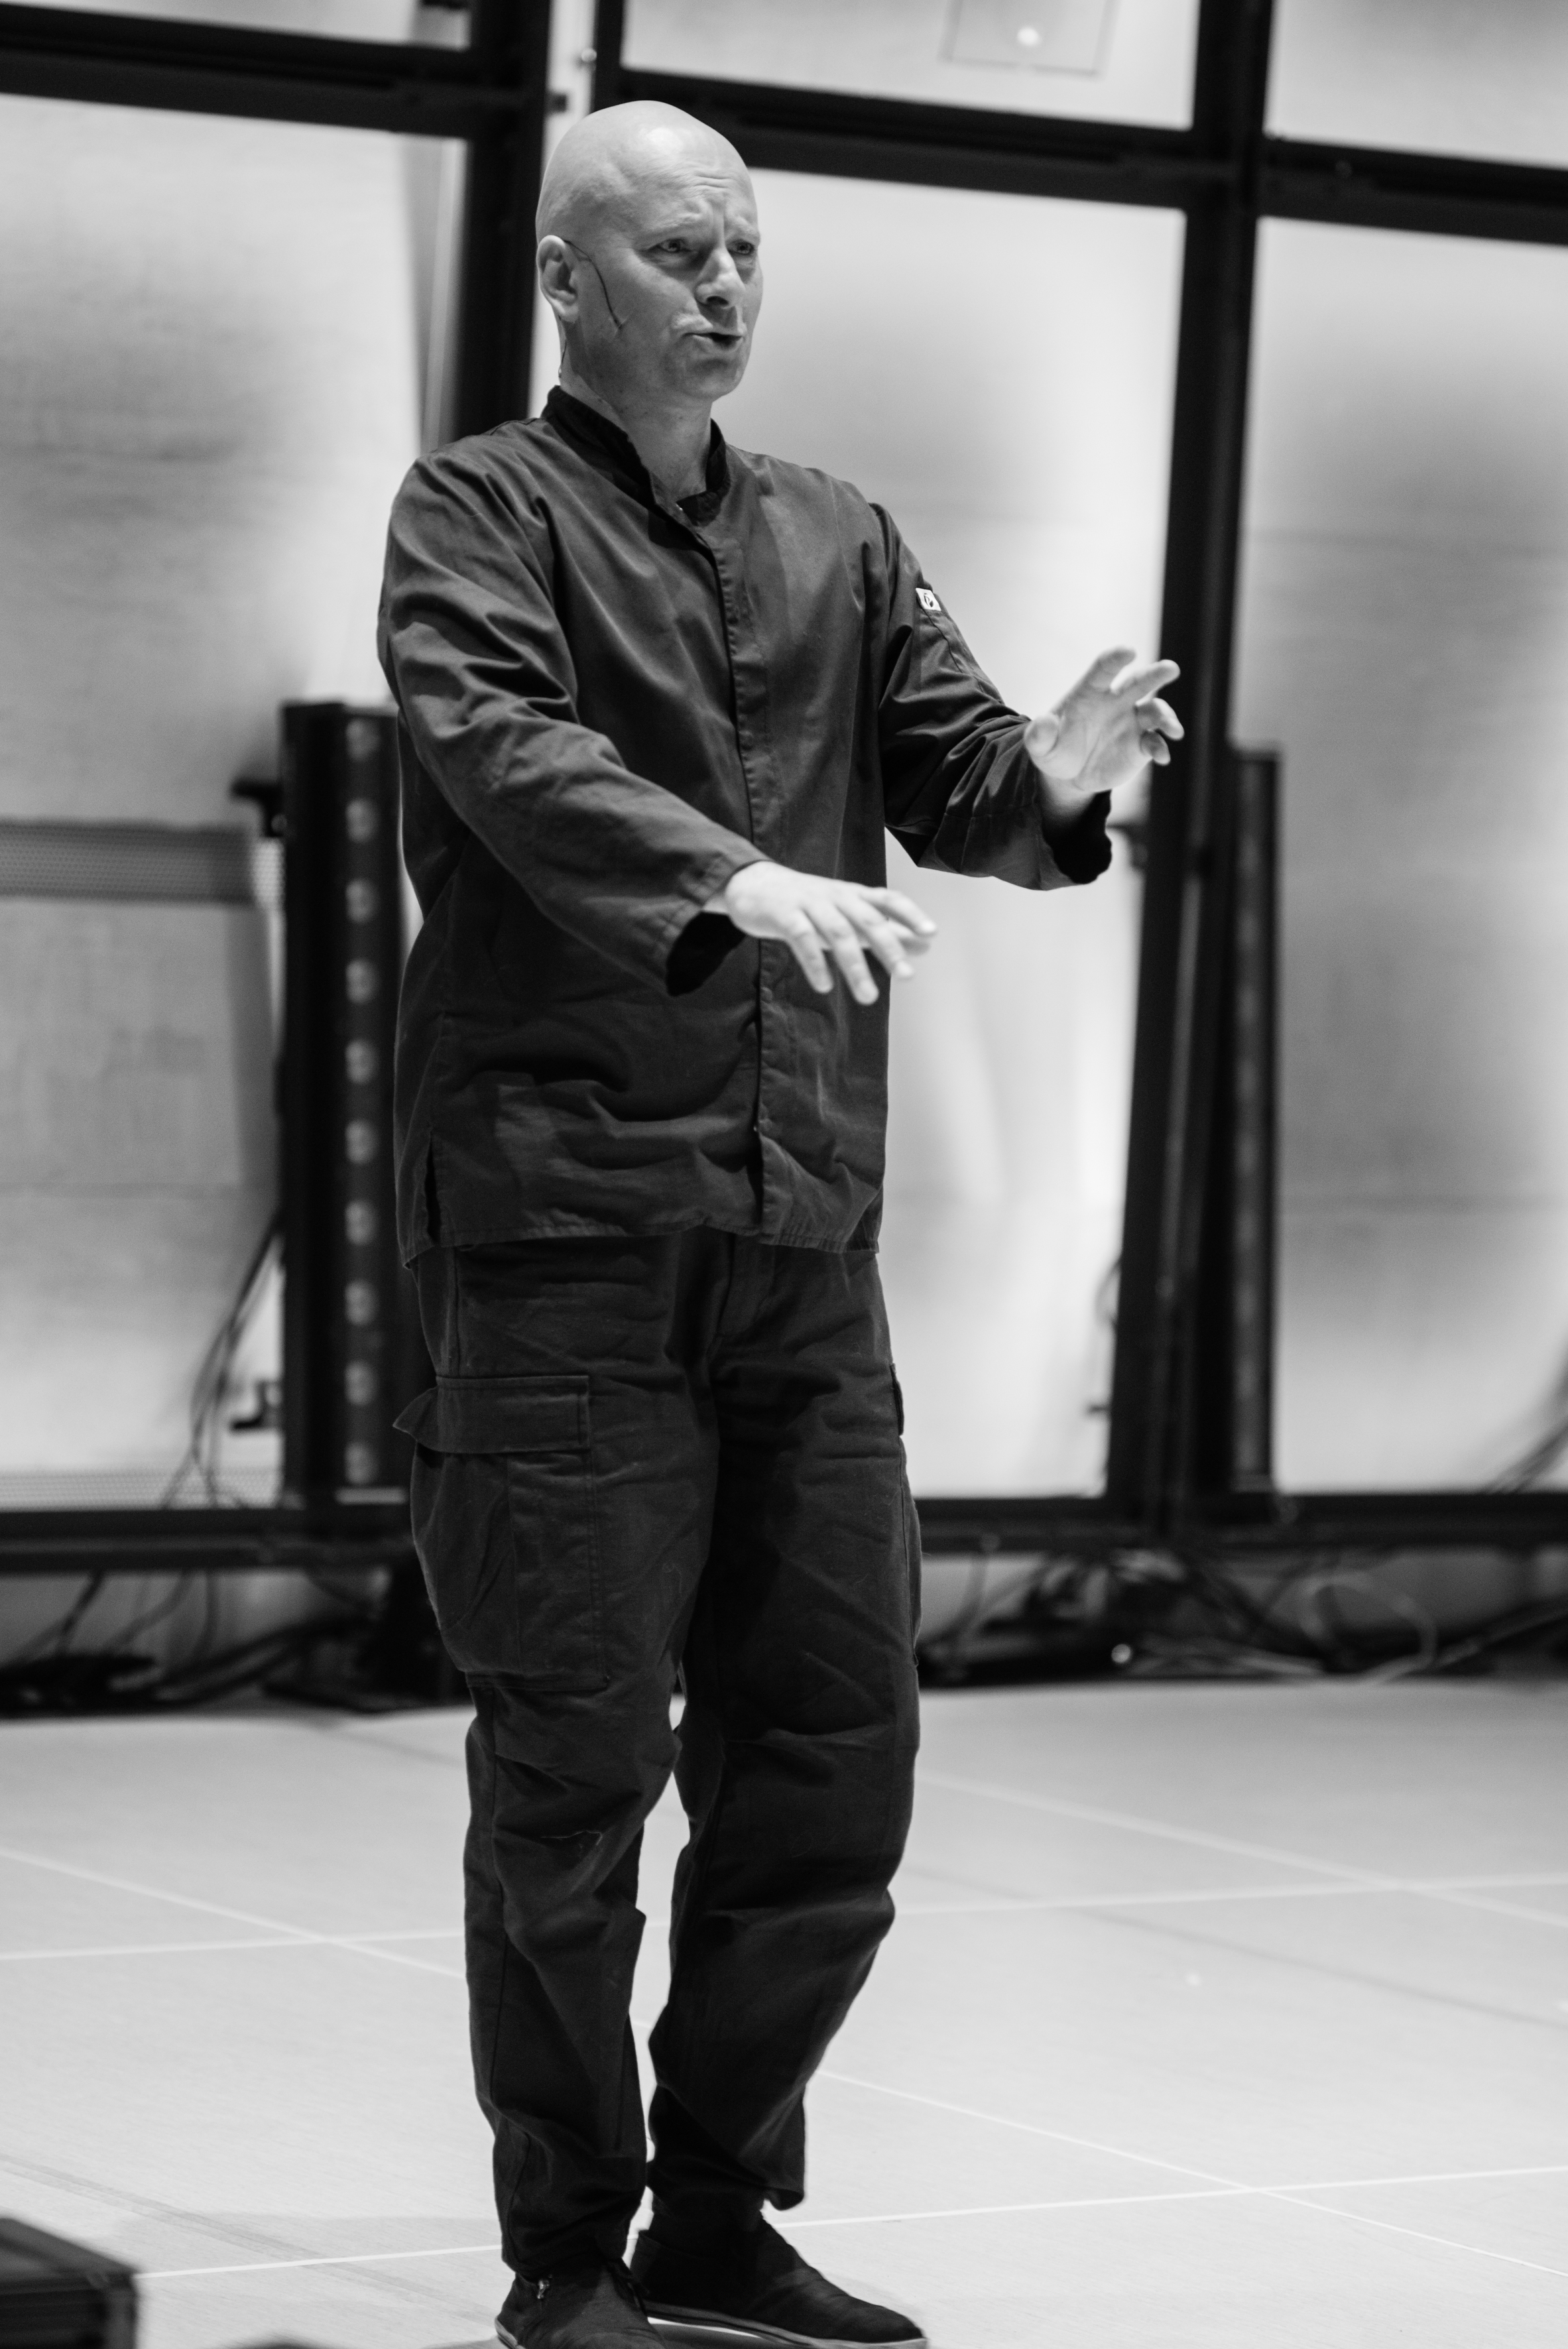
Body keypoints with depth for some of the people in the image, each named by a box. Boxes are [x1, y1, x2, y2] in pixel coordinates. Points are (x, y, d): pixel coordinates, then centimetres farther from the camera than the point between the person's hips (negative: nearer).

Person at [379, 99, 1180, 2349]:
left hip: (805, 1233, 5)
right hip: (569, 1218, -5)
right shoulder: (479, 517, -1)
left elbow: (953, 775, 9)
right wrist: (741, 882, -35)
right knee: (579, 1756, -1)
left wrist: (1049, 777, -15)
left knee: (837, 1748, 7)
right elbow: (504, 751, -19)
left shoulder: (838, 542, 16)